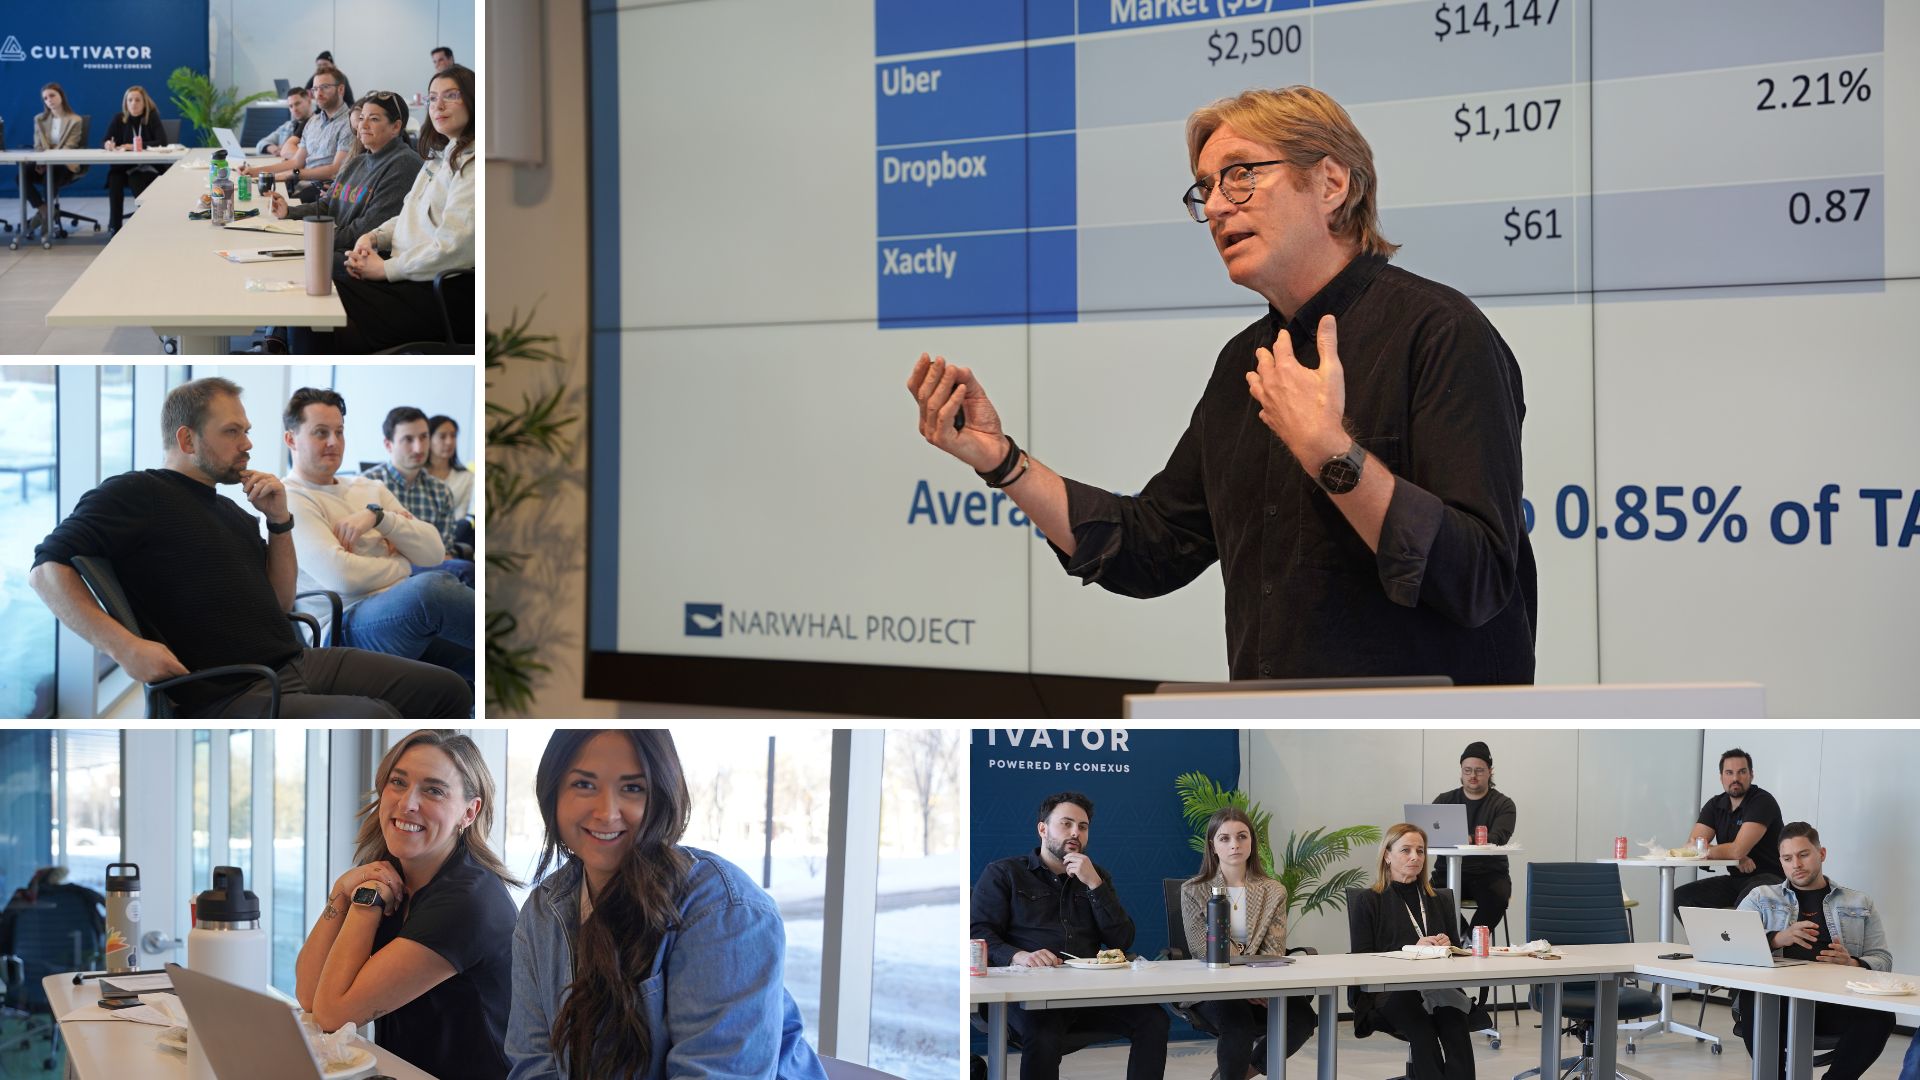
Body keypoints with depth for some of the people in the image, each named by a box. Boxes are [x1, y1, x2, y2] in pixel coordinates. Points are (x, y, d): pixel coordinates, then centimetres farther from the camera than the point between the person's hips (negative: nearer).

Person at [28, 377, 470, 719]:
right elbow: (47, 569, -10)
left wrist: (280, 521, 10)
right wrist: (124, 647, -22)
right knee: (374, 718, -31)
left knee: (448, 690, -2)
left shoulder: (232, 512, 24)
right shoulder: (135, 494, -1)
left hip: (295, 662, 9)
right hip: (230, 696, -9)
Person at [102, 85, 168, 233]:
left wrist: (136, 146, -22)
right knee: (114, 179, -30)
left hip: (148, 167, -2)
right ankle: (114, 226, -22)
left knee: (137, 181, -34)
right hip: (124, 167, 2)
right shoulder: (119, 118, 5)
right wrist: (109, 145, -24)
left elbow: (162, 142, -14)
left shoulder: (152, 117, -2)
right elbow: (106, 142, 2)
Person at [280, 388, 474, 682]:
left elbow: (434, 553, 14)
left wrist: (378, 516, -1)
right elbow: (340, 575, -13)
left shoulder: (370, 490, 25)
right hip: (348, 623, -7)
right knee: (432, 586, -38)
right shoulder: (289, 500, 2)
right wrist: (406, 565, 4)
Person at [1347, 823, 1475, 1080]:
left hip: (1438, 986, 3)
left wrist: (1446, 946, 2)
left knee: (1453, 1019, -35)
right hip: (1384, 992, -3)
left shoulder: (1436, 902, 27)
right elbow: (1361, 958, 2)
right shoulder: (1367, 902, 13)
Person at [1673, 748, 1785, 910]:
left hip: (1769, 878, -7)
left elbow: (1738, 850, -23)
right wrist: (1733, 856, -18)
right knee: (1680, 896, -9)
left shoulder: (1762, 802, -13)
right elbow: (1692, 846, -4)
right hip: (1736, 879, 7)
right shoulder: (1716, 805, 9)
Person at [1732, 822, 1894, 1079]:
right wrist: (1777, 939, -14)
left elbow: (1882, 960, 14)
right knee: (1752, 1002, -37)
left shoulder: (1860, 904, 23)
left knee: (1880, 1016, -32)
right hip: (1780, 997, -1)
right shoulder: (1761, 898, 20)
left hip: (1837, 1002, 1)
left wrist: (1853, 964, -10)